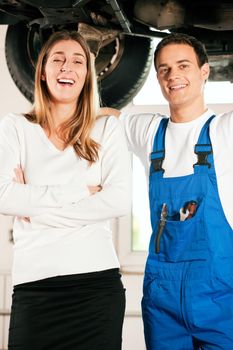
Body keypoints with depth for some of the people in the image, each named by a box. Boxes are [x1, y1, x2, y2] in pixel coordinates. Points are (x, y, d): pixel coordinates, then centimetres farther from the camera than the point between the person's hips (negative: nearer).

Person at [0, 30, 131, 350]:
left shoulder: (107, 128, 8)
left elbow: (120, 201, -5)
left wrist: (35, 204, -7)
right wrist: (79, 192, -10)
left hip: (98, 280, 1)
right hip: (34, 285, 0)